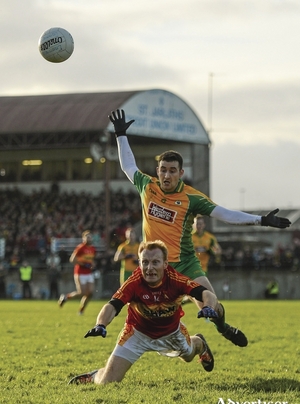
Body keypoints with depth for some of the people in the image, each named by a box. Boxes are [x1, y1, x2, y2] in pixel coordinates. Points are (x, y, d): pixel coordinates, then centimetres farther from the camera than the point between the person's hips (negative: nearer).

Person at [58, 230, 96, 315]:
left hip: (89, 273, 7)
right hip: (80, 273, -7)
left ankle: (81, 311, 10)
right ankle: (65, 297, 14)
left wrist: (92, 265, 4)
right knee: (82, 293, -11)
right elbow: (72, 259, -17)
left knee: (90, 293, -3)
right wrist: (84, 264, -19)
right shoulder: (80, 247, -13)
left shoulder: (92, 249, 10)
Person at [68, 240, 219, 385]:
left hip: (171, 332, 2)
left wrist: (209, 307, -62)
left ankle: (199, 343, 67)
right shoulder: (134, 283, -33)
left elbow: (207, 295, -39)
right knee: (107, 382, -11)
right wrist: (100, 326, -62)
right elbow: (112, 306, -41)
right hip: (138, 333, -2)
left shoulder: (175, 279, -31)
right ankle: (94, 376, 28)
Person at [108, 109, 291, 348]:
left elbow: (224, 214, -11)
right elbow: (128, 166, 18)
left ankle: (223, 327, 22)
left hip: (185, 263, -2)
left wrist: (261, 220, -18)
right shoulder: (147, 187, -1)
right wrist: (121, 135, 21)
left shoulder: (192, 198, -9)